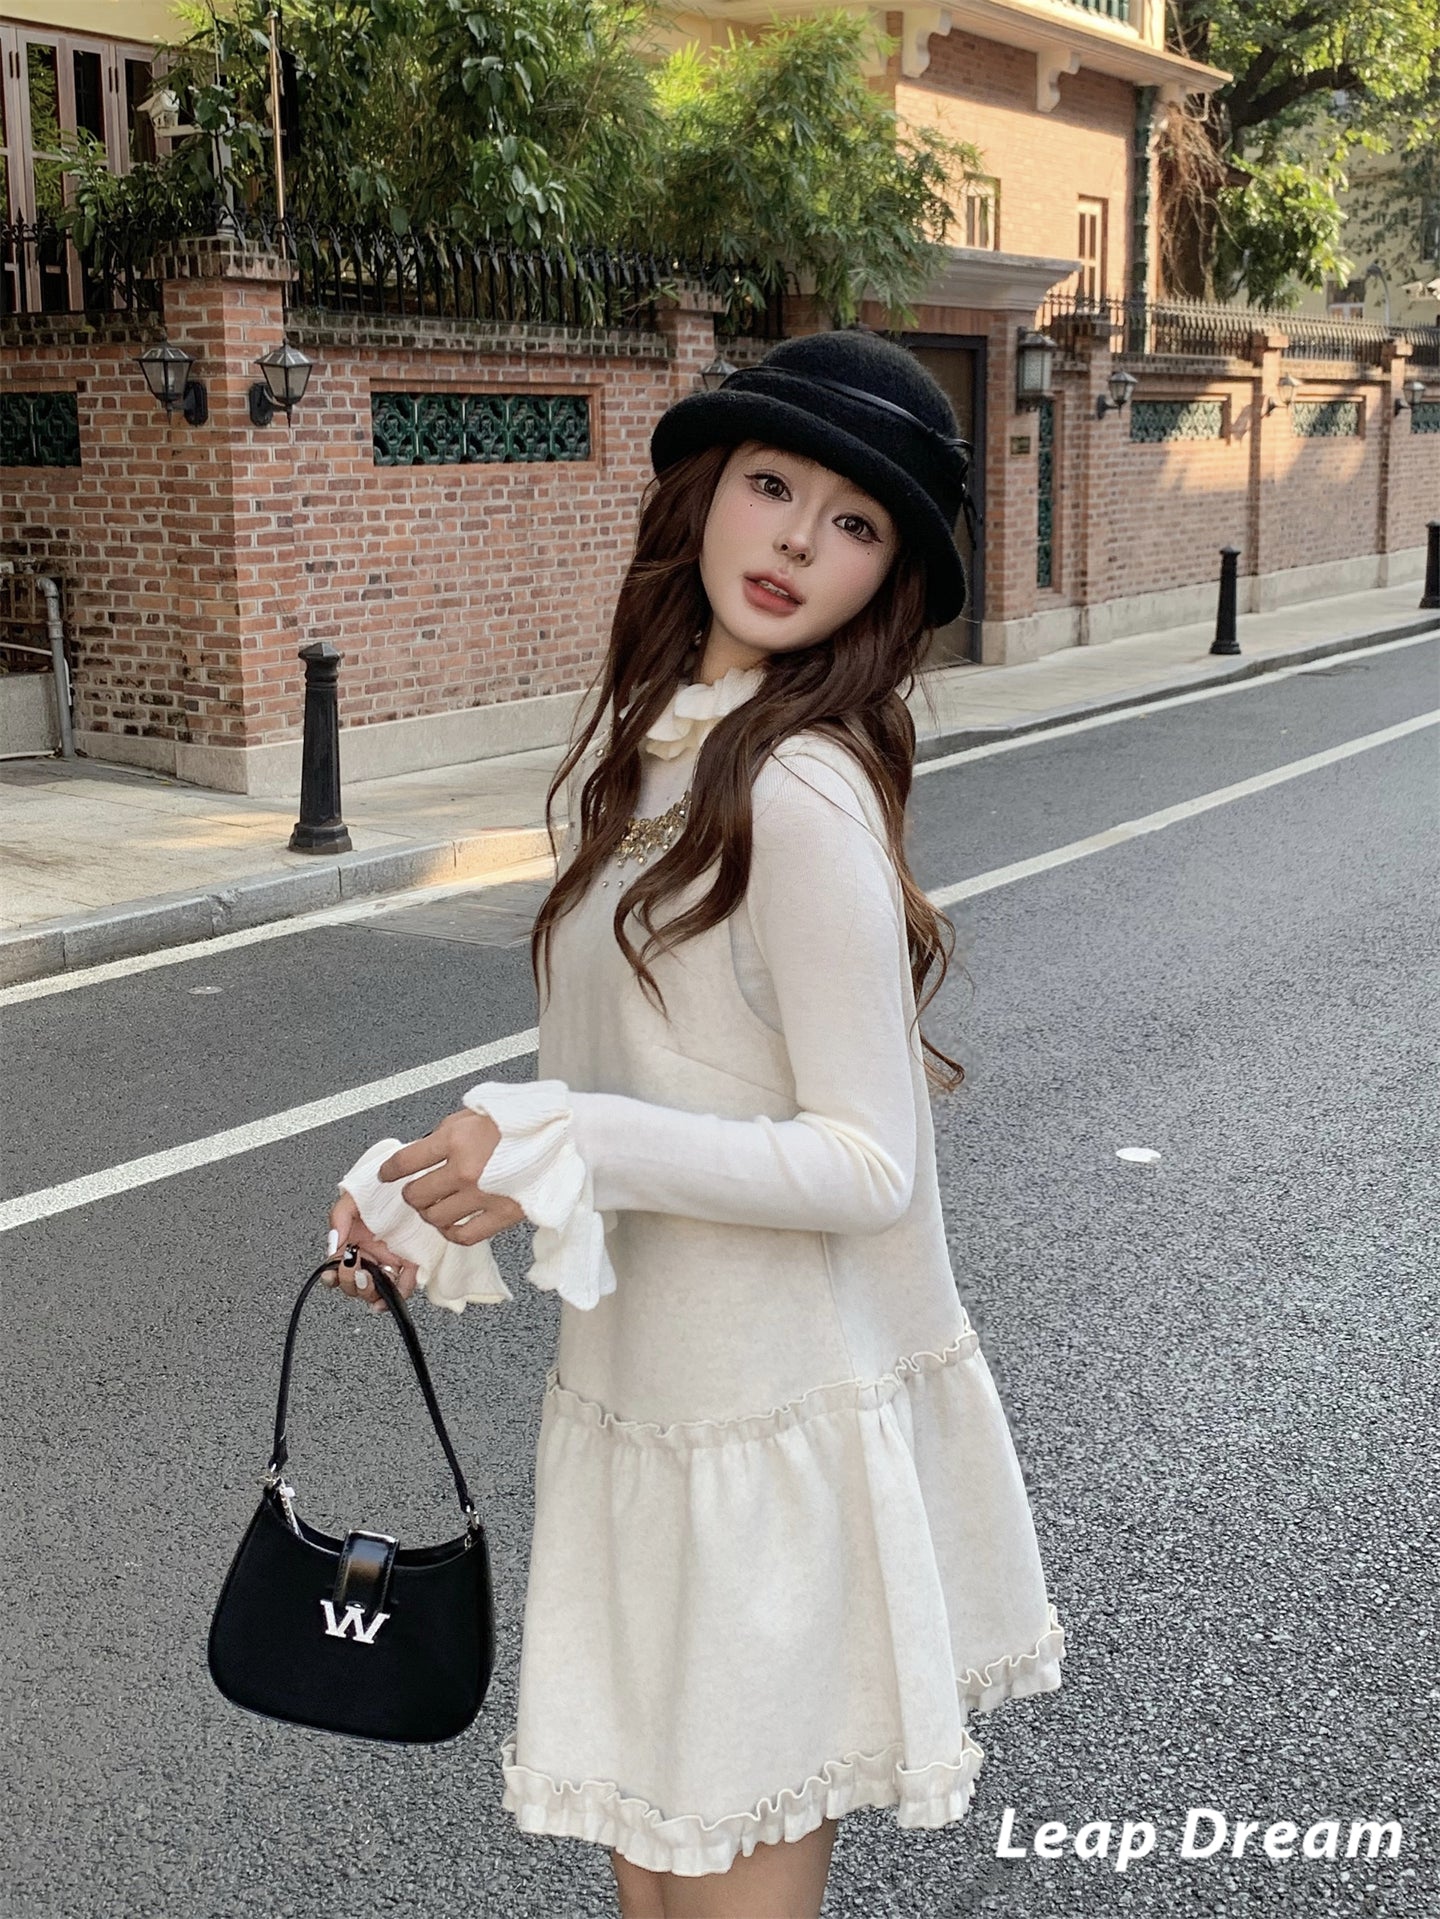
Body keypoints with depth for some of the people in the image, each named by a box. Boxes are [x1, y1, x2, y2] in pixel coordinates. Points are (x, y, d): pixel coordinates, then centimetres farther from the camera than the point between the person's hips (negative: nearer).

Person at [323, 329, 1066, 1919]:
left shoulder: (802, 793, -21)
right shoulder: (642, 742, 6)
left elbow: (867, 1165, -21)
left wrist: (562, 1153, -22)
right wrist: (450, 1192, 6)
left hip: (779, 1427, -8)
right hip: (643, 1388, 8)